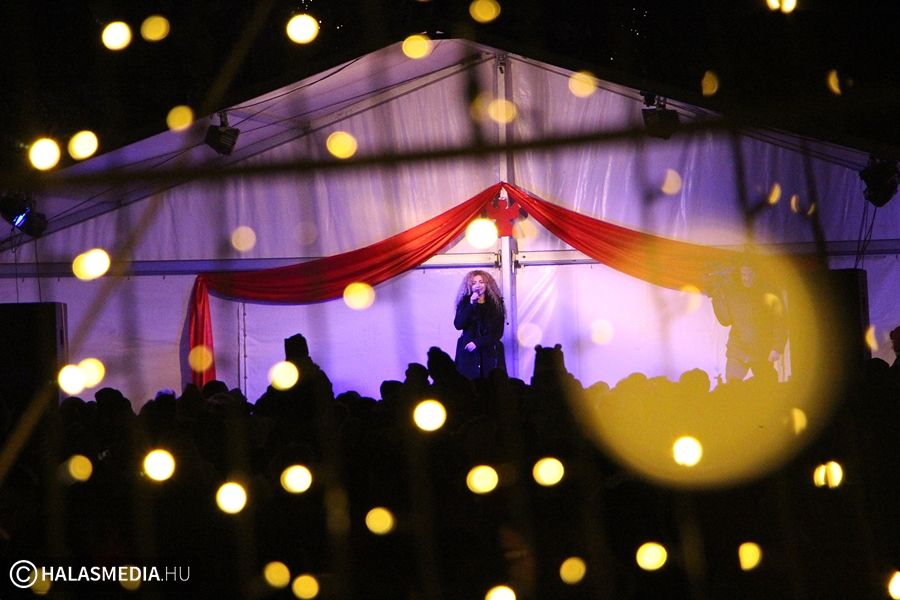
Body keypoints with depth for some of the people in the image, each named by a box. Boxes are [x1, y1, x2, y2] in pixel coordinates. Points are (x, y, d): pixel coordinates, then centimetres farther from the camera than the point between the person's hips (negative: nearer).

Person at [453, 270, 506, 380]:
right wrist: (471, 305, -15)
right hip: (468, 352, 0)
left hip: (490, 353, 0)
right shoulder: (465, 302, 6)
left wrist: (478, 343, -10)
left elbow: (498, 332, 0)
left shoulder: (496, 303, 4)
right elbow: (458, 325, -8)